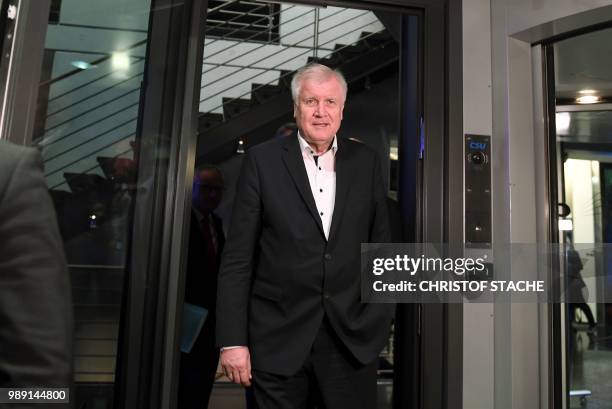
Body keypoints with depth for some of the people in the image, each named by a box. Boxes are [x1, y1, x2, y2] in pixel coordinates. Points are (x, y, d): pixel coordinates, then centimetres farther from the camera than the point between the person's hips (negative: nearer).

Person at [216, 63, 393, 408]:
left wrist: (380, 317, 5)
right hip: (279, 341, -1)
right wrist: (232, 340, -7)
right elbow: (237, 257, -4)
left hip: (352, 338, 2)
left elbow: (381, 242, 10)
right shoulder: (263, 160, -3)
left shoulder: (366, 161, 5)